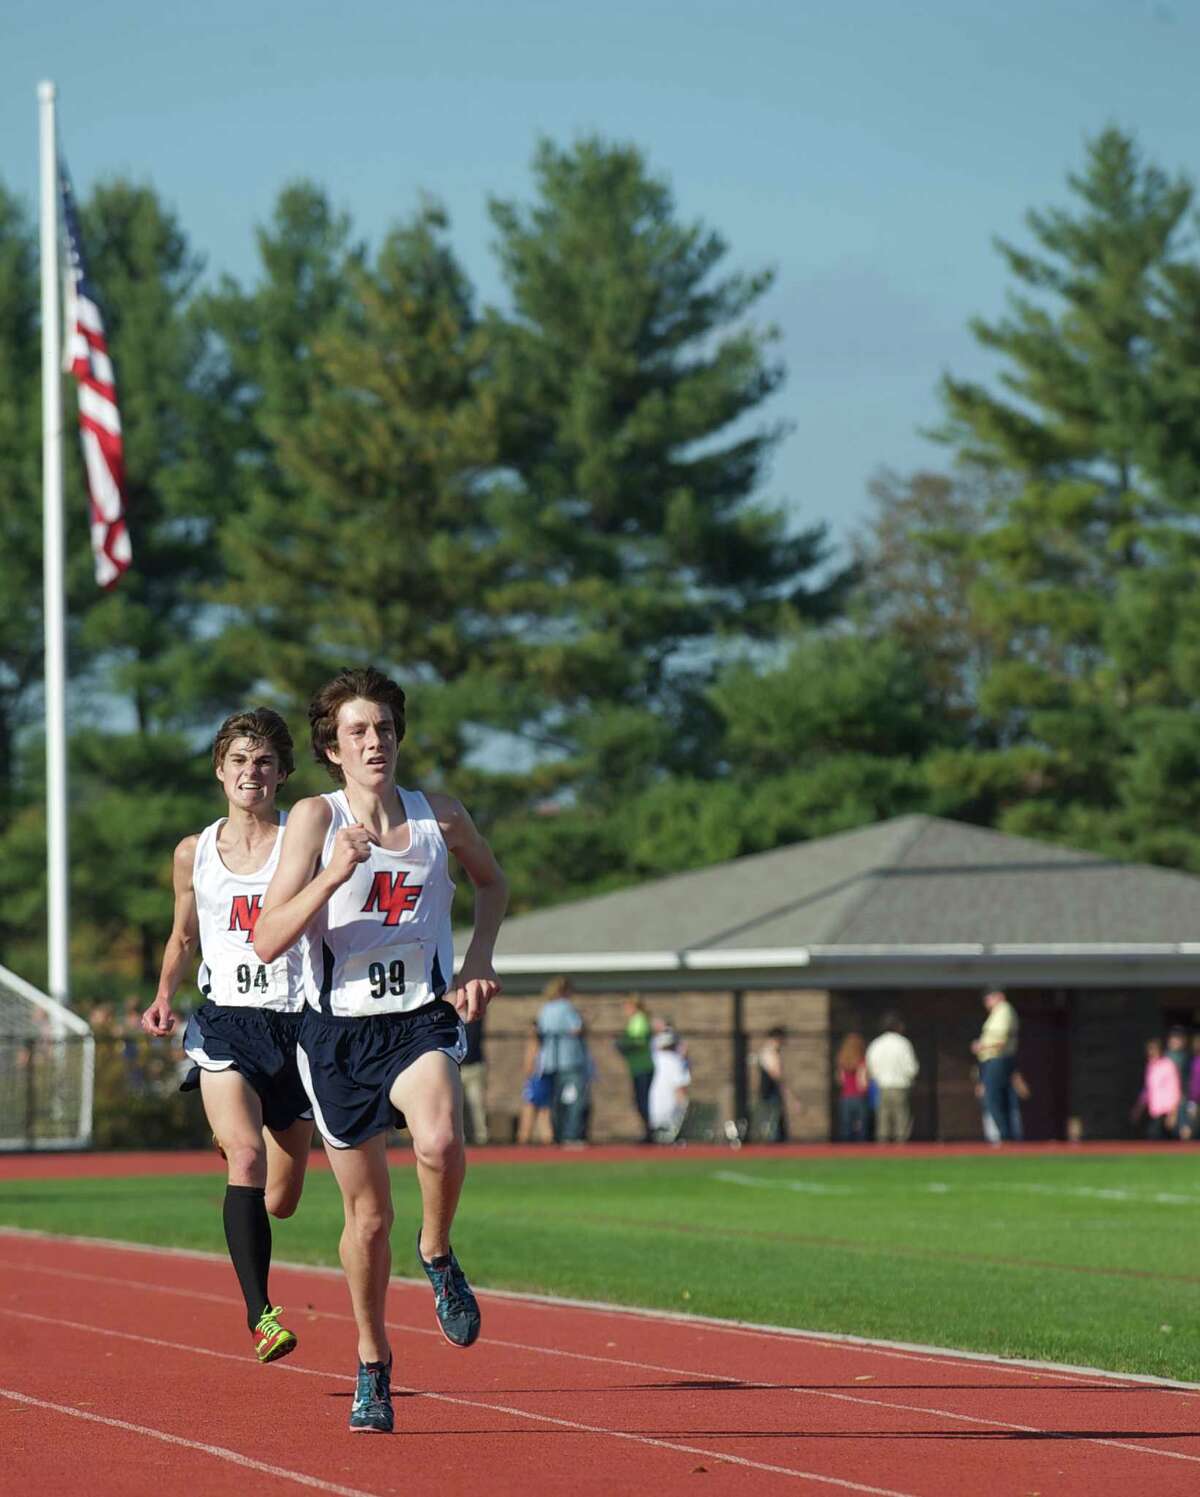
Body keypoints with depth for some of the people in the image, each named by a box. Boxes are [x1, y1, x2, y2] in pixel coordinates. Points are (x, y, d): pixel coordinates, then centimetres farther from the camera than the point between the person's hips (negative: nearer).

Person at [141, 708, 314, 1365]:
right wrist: (164, 996, 8)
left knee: (280, 1200, 9)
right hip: (225, 1022, 0)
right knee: (246, 1158, -25)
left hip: (294, 1022, 0)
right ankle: (260, 1312, -28)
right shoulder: (194, 853, 9)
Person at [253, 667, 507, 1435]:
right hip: (338, 1032, 0)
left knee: (440, 1143, -32)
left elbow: (493, 881, 23)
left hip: (422, 1020, 0)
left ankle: (438, 1255, -1)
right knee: (368, 1216, 7)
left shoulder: (441, 816, 0)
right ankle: (373, 1362, 29)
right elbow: (267, 941, -14)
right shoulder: (317, 818, -7)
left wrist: (479, 958, 7)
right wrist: (334, 874, -27)